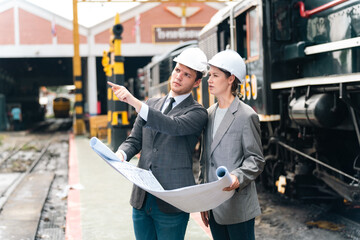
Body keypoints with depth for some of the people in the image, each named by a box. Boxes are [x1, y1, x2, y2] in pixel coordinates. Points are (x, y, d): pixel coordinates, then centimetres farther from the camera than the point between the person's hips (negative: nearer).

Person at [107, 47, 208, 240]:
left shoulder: (198, 113, -5)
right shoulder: (151, 104, 14)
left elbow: (172, 126, -24)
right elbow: (134, 139, 14)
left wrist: (134, 101, -30)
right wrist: (121, 154, -9)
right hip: (141, 198, 5)